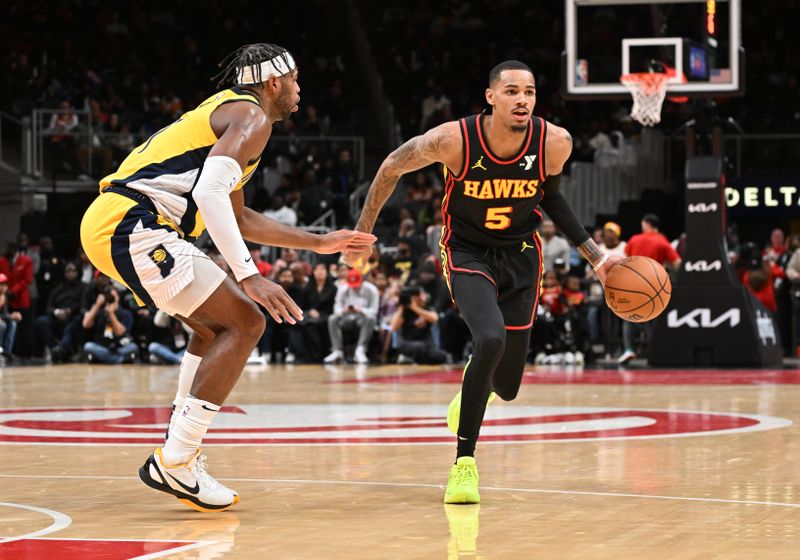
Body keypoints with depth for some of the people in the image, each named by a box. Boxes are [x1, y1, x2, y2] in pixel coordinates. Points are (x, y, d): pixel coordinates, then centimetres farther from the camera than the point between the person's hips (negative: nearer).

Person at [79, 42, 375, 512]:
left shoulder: (226, 113, 29)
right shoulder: (252, 118, -3)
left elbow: (239, 217, 38)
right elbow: (209, 192, -19)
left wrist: (319, 243, 40)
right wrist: (249, 275, -23)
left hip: (109, 224, 10)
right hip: (134, 227, -10)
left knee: (216, 325, 24)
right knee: (244, 323, -9)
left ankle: (182, 454, 18)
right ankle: (173, 464, -12)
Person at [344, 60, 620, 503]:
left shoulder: (555, 143, -18)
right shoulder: (453, 140, -25)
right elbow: (391, 168, -6)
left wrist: (595, 256, 2)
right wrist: (363, 231, 2)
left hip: (520, 255, 3)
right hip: (467, 253, -3)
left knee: (506, 386, 6)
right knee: (491, 338, -32)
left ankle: (474, 384, 47)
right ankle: (464, 460, -18)